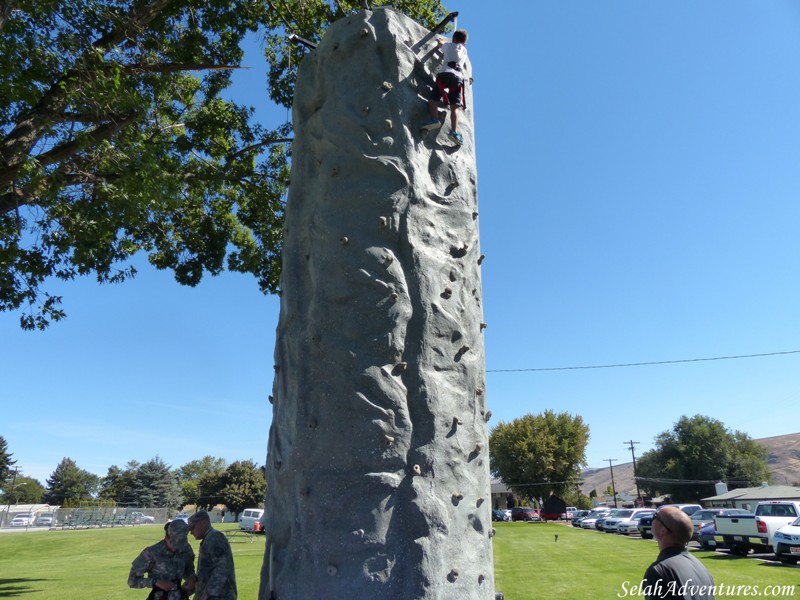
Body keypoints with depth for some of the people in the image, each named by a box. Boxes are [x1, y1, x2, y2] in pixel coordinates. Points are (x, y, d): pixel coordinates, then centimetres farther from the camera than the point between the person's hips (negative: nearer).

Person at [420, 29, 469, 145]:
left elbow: (440, 44, 46)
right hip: (458, 77, 2)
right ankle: (454, 131, -19)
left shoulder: (449, 45, 23)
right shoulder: (464, 50, 29)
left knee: (434, 98, -3)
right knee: (454, 107, -6)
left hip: (445, 73, -2)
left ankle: (435, 119, -27)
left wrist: (440, 41, 69)